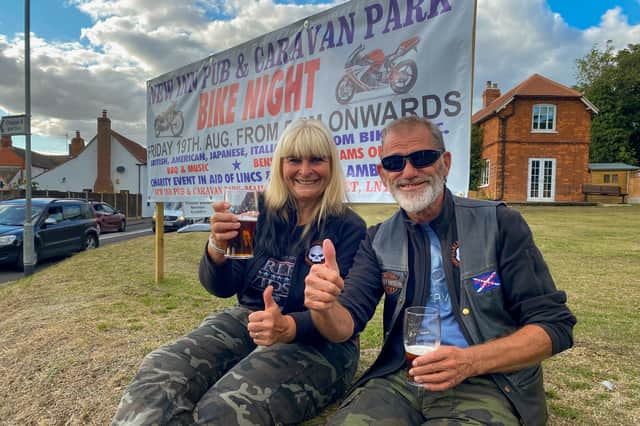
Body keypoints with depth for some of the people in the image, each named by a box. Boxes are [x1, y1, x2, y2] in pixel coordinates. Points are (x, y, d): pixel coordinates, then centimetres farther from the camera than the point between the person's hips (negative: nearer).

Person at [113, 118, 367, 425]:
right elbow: (221, 288, 3)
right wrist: (216, 246, -20)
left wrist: (287, 327, -32)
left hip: (316, 342, -3)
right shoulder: (260, 211, 2)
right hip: (244, 321, 4)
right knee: (157, 377, -24)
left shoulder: (349, 228, -6)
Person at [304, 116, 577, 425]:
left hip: (488, 382, -1)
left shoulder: (499, 224, -4)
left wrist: (470, 361, -20)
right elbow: (344, 326, -1)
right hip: (400, 378, 2)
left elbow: (554, 325, -5)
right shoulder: (378, 241, 6)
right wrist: (324, 306, -26)